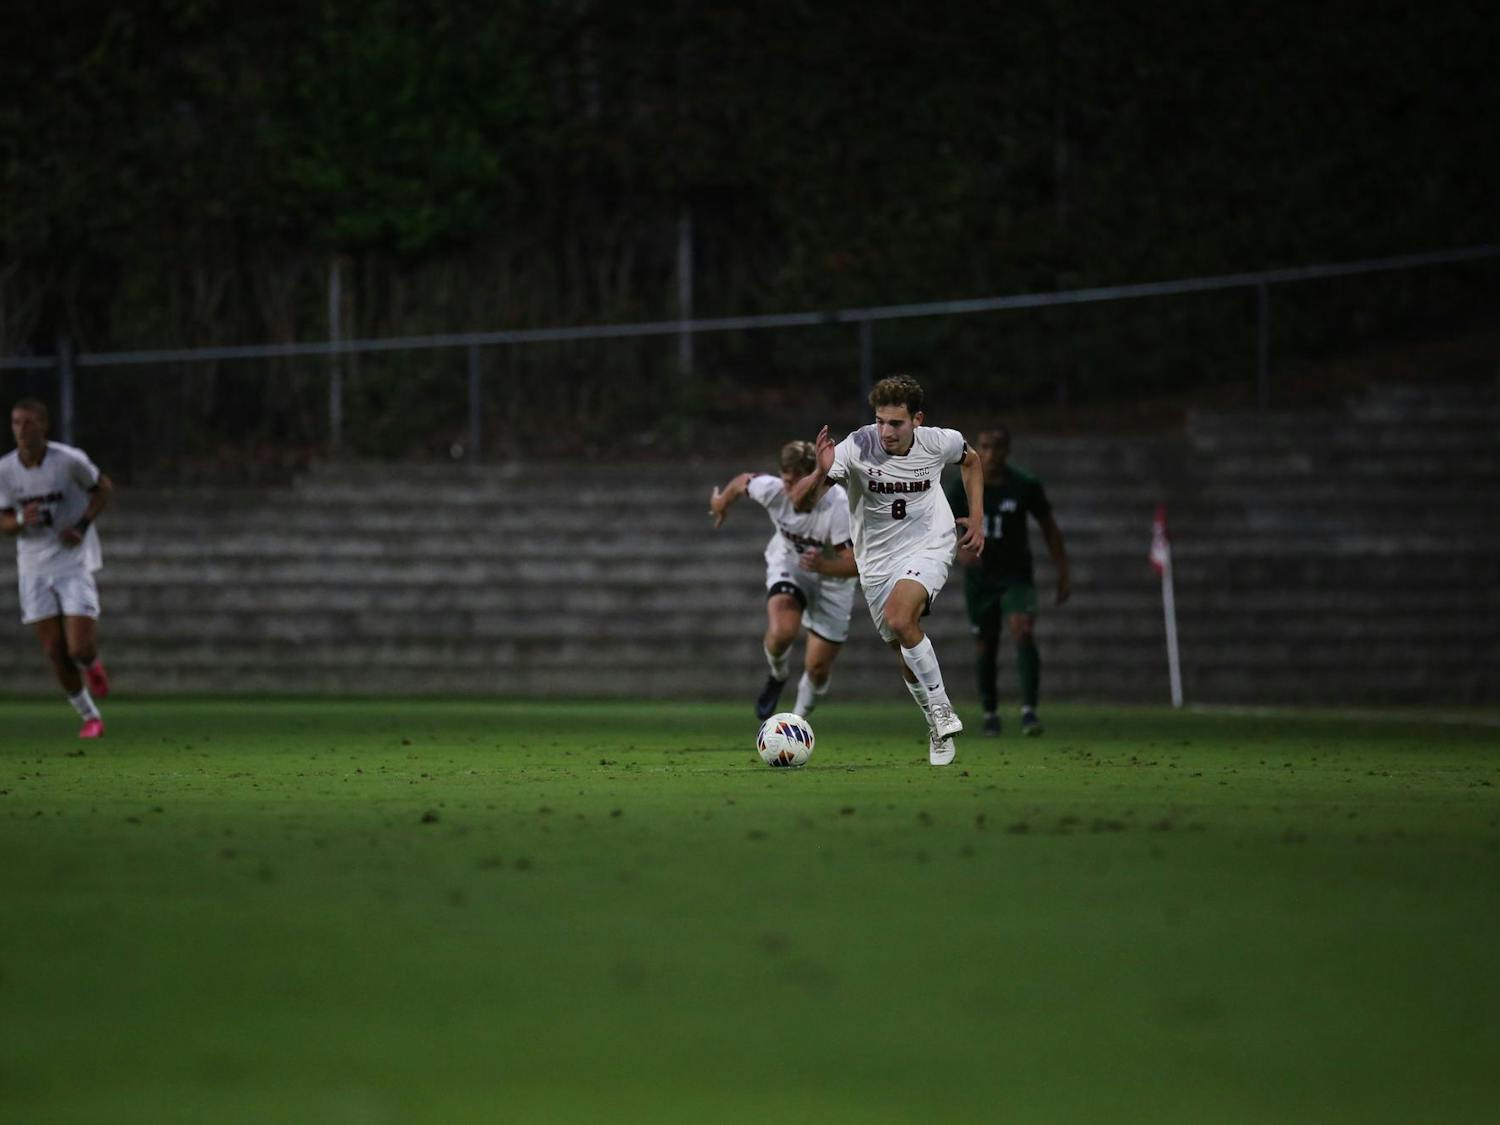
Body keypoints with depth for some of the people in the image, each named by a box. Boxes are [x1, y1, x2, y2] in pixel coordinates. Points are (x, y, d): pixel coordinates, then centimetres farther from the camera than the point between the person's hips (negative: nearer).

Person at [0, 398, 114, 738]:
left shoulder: (69, 460, -13)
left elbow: (104, 489, 3)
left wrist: (82, 526, -12)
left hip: (73, 565, -3)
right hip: (34, 569, 3)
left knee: (80, 651, -12)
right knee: (56, 654, 1)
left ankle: (92, 665, 26)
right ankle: (90, 717, 21)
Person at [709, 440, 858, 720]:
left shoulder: (840, 509, -35)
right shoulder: (773, 490, -26)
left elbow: (854, 564, -30)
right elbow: (743, 481, -2)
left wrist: (822, 565, -50)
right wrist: (721, 503, 20)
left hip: (832, 577, -1)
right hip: (788, 563, 1)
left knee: (818, 668, 2)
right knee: (782, 632, -29)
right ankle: (777, 677, 6)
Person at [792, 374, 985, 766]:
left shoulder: (940, 443, -15)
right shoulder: (857, 447, -21)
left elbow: (971, 461, 12)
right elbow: (798, 501, -22)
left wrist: (977, 520, 6)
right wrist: (820, 474, -43)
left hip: (929, 545, -2)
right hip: (877, 559, 2)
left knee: (900, 619, -29)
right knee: (906, 652, 7)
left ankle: (941, 708, -17)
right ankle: (939, 730, 29)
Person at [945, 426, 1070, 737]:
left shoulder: (1026, 486, -6)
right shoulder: (962, 487, -6)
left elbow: (1049, 528, 5)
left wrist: (1063, 575, 4)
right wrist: (958, 550, -32)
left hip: (1017, 577, -1)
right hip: (979, 579, 1)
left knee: (1024, 633, -23)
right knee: (985, 647, 7)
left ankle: (1029, 711, -27)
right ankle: (990, 714, 27)